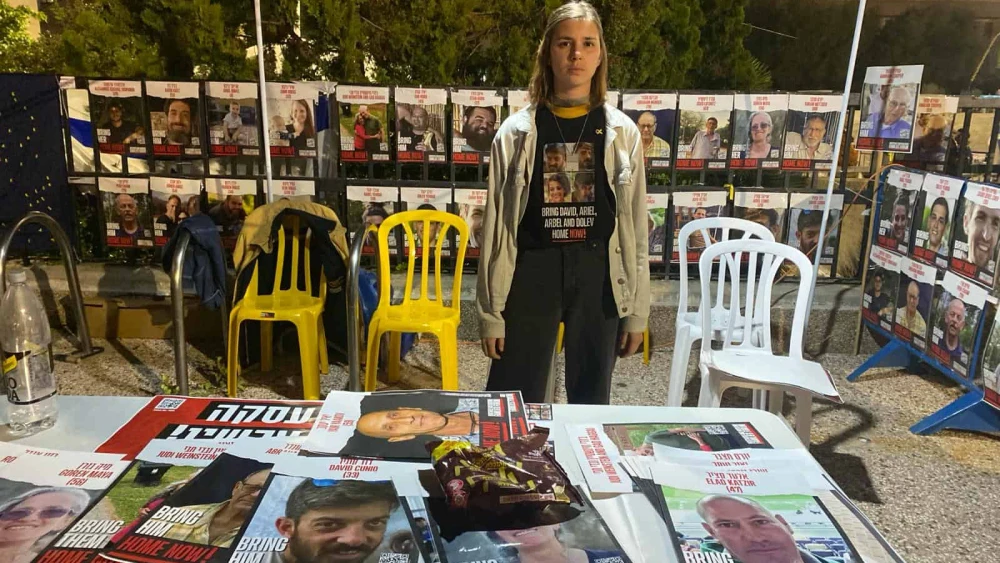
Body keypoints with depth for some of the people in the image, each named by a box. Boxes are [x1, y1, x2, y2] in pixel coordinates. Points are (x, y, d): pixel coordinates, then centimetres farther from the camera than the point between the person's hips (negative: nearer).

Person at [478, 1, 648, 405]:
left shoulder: (622, 132, 3)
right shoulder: (517, 131, -1)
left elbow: (636, 227, 5)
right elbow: (496, 225, 0)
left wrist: (637, 309, 3)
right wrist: (490, 311, -2)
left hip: (599, 276, 2)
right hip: (532, 273, -1)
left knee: (591, 402, 14)